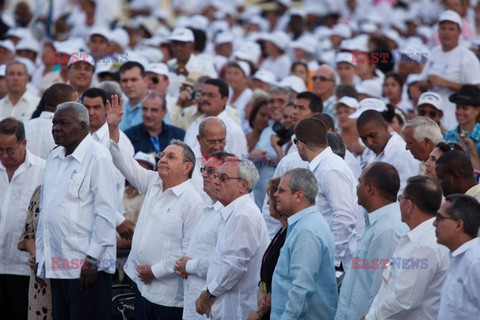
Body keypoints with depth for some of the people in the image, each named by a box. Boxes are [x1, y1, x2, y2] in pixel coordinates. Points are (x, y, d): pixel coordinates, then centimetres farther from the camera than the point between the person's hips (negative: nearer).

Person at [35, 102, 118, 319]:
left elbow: (105, 213, -12)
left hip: (86, 267, -7)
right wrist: (41, 257, 14)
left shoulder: (97, 157, -8)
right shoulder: (54, 157, 14)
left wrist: (92, 260, -15)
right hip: (56, 265, 7)